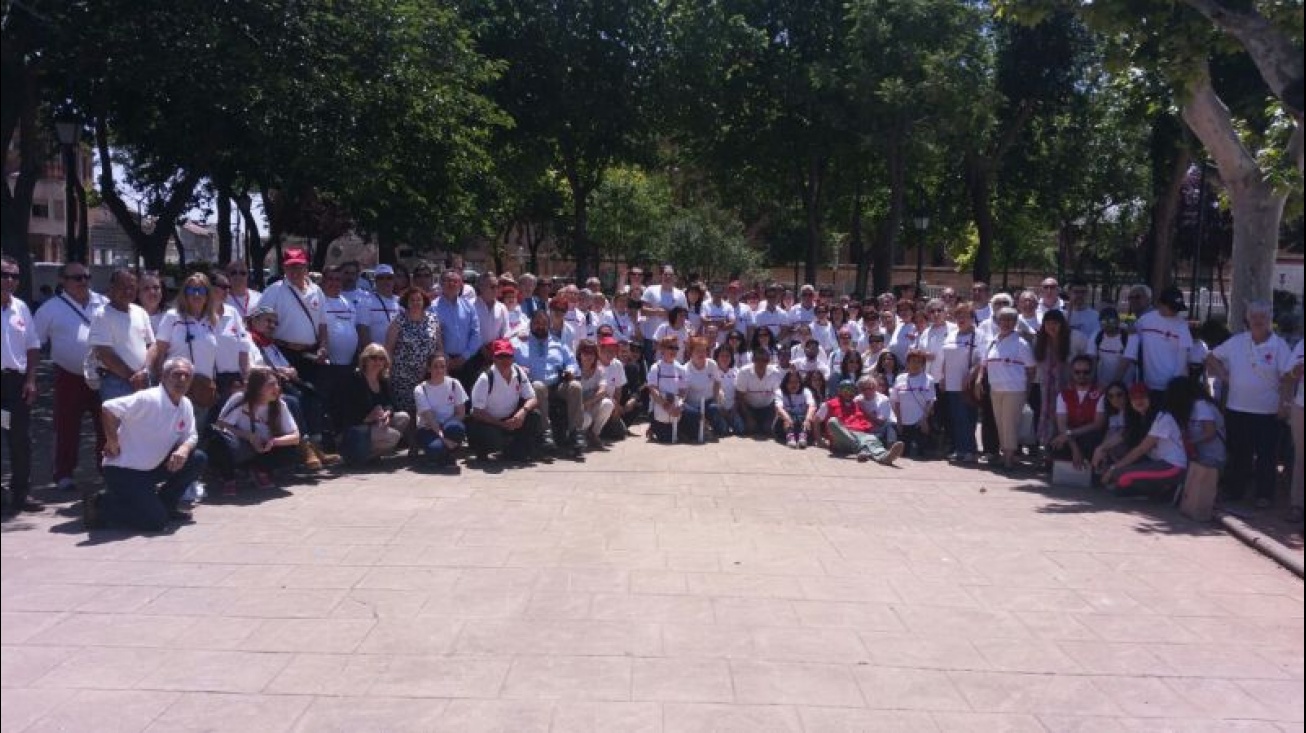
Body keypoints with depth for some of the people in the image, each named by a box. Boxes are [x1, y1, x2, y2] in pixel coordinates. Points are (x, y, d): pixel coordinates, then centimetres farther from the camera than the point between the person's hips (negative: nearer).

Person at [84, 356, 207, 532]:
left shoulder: (186, 405, 5)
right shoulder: (148, 399, -20)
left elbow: (191, 436, 9)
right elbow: (108, 409, -30)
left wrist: (184, 449, -14)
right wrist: (113, 444, -20)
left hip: (152, 469, 8)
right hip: (123, 471, -8)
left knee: (198, 459, -4)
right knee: (156, 521, -18)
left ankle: (164, 504, 10)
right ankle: (101, 505, 2)